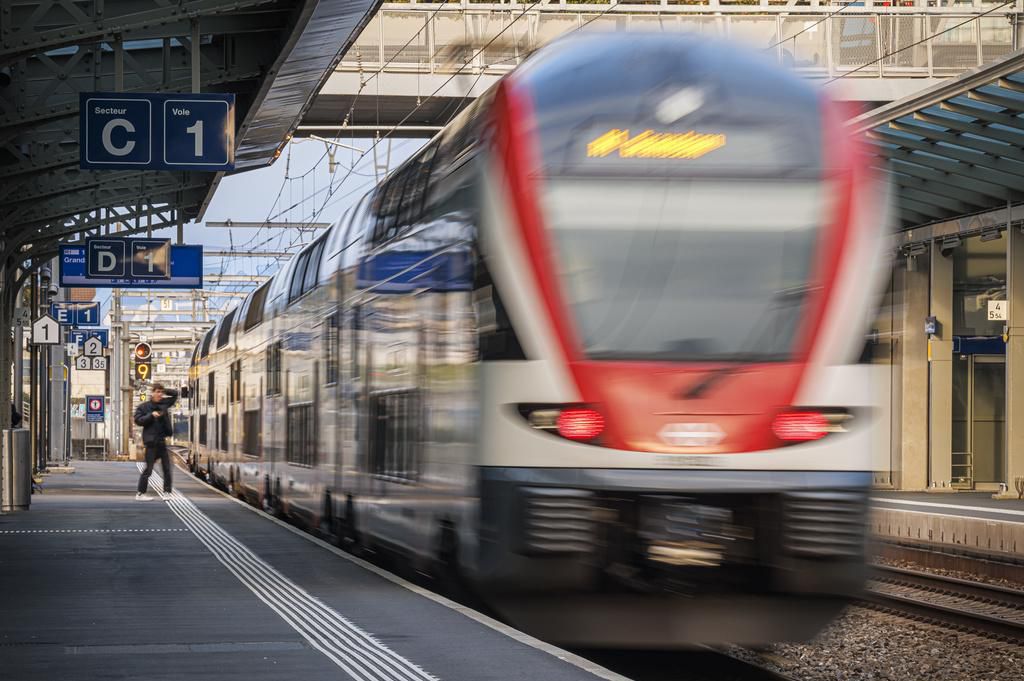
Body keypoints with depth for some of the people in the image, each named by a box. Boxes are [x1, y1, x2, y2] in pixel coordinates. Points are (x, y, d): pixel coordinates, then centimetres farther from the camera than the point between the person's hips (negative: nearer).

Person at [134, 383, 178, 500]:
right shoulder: (144, 407, -3)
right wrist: (151, 415, -18)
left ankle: (167, 492, 12)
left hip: (162, 441, 5)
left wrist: (164, 392, 6)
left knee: (167, 468, 6)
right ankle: (140, 494, 3)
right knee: (148, 469, -4)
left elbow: (175, 394, 19)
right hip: (151, 442, -5)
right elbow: (138, 420, -10)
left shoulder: (164, 404, 10)